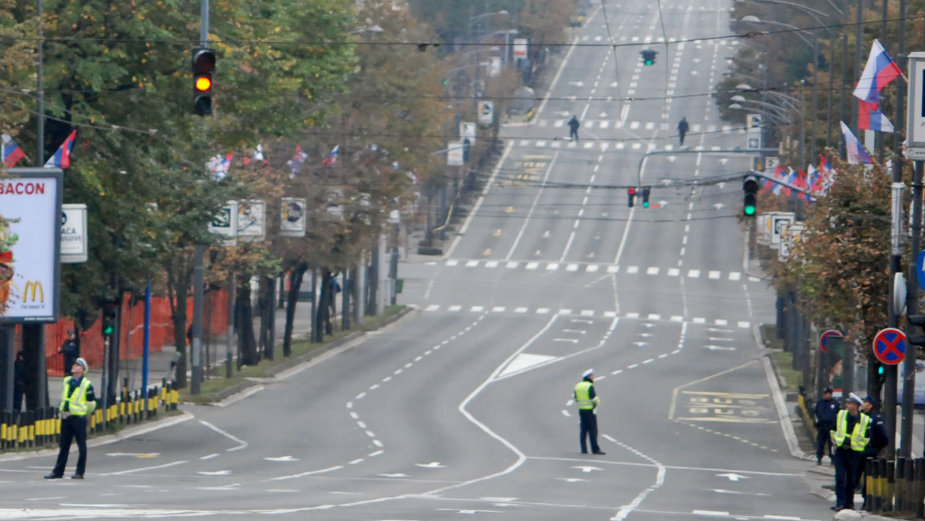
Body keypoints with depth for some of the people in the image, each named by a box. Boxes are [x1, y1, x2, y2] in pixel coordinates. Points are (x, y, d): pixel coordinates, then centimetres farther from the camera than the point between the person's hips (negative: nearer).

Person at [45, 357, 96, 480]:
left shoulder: (87, 384, -6)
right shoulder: (66, 381, 11)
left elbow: (91, 403, 0)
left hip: (78, 418, -6)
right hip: (66, 418, 6)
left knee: (81, 446, 0)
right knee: (63, 446, 9)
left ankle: (79, 472, 5)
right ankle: (58, 471, 13)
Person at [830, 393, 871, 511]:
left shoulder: (865, 420, -4)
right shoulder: (840, 415, 4)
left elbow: (866, 438, 4)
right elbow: (833, 431, 16)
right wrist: (836, 442, 7)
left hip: (855, 453, -2)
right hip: (840, 451, 2)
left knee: (852, 479, 5)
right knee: (840, 477, -6)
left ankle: (849, 503, 15)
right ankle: (840, 502, -6)